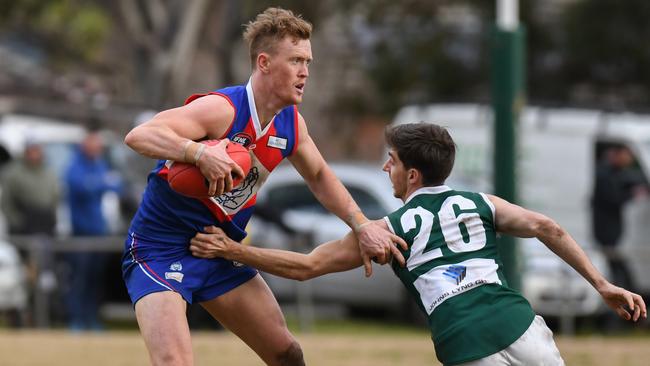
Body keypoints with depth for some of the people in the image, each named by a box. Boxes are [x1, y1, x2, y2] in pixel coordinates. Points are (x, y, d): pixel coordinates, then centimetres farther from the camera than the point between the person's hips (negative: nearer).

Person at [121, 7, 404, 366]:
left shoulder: (291, 123, -1)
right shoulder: (222, 109, -26)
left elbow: (319, 176, 19)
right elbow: (139, 136, -36)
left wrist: (362, 225, 7)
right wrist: (200, 152, -52)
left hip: (221, 253, 8)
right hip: (160, 251, -8)